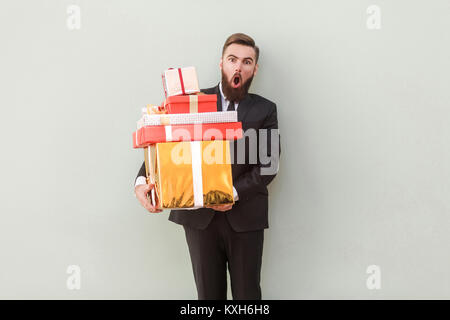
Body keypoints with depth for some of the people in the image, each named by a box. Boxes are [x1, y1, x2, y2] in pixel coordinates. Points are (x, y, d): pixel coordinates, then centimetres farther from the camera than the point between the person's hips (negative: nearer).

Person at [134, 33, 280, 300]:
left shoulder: (265, 110, 5)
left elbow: (268, 163, -3)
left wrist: (235, 192, -18)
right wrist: (143, 179, -17)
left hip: (245, 216, 0)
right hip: (199, 215, 0)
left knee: (247, 292, 8)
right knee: (208, 292, 9)